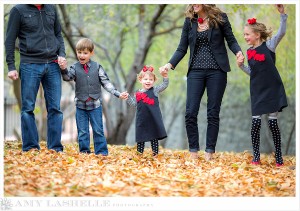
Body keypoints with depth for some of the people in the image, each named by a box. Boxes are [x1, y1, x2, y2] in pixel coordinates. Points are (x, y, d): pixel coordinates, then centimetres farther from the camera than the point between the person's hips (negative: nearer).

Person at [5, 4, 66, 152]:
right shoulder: (19, 10, -1)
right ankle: (30, 148, 6)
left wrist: (61, 54, 4)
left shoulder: (51, 9, 12)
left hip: (53, 65, 4)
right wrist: (11, 66, -5)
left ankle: (55, 148, 7)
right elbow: (10, 40, 0)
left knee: (55, 108, 2)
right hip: (30, 65, -4)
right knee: (28, 108, 0)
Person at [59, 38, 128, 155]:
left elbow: (106, 83, 3)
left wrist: (118, 94, -3)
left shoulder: (97, 67, 0)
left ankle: (101, 152, 9)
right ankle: (84, 151, 14)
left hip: (95, 105, 0)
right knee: (82, 131, 5)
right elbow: (67, 77, -18)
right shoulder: (75, 68, -1)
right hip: (81, 105, 0)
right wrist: (63, 69, -39)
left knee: (98, 130, 3)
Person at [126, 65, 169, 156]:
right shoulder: (138, 94, 8)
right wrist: (128, 97, 0)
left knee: (154, 137, 5)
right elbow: (133, 103, 13)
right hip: (142, 120, 2)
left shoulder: (155, 90, 2)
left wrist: (165, 76, -23)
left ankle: (155, 153, 11)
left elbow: (165, 85, -7)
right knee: (141, 138, 9)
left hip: (154, 120, -2)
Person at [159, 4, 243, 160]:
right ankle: (193, 152, 5)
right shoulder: (189, 21, 7)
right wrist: (170, 64, -7)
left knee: (213, 113, 2)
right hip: (195, 71, 2)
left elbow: (231, 40, 3)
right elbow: (182, 48, 7)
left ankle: (209, 152, 10)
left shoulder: (220, 18, -1)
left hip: (216, 71, -2)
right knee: (190, 112, -5)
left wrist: (238, 52, -18)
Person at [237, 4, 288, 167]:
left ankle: (279, 158, 10)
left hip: (272, 90, -4)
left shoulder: (269, 45, -6)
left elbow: (282, 32, -20)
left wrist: (282, 13, -30)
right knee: (255, 123, -1)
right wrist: (241, 66, -1)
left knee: (273, 123, -1)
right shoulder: (249, 52, 7)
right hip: (257, 91, 4)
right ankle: (256, 157, 8)